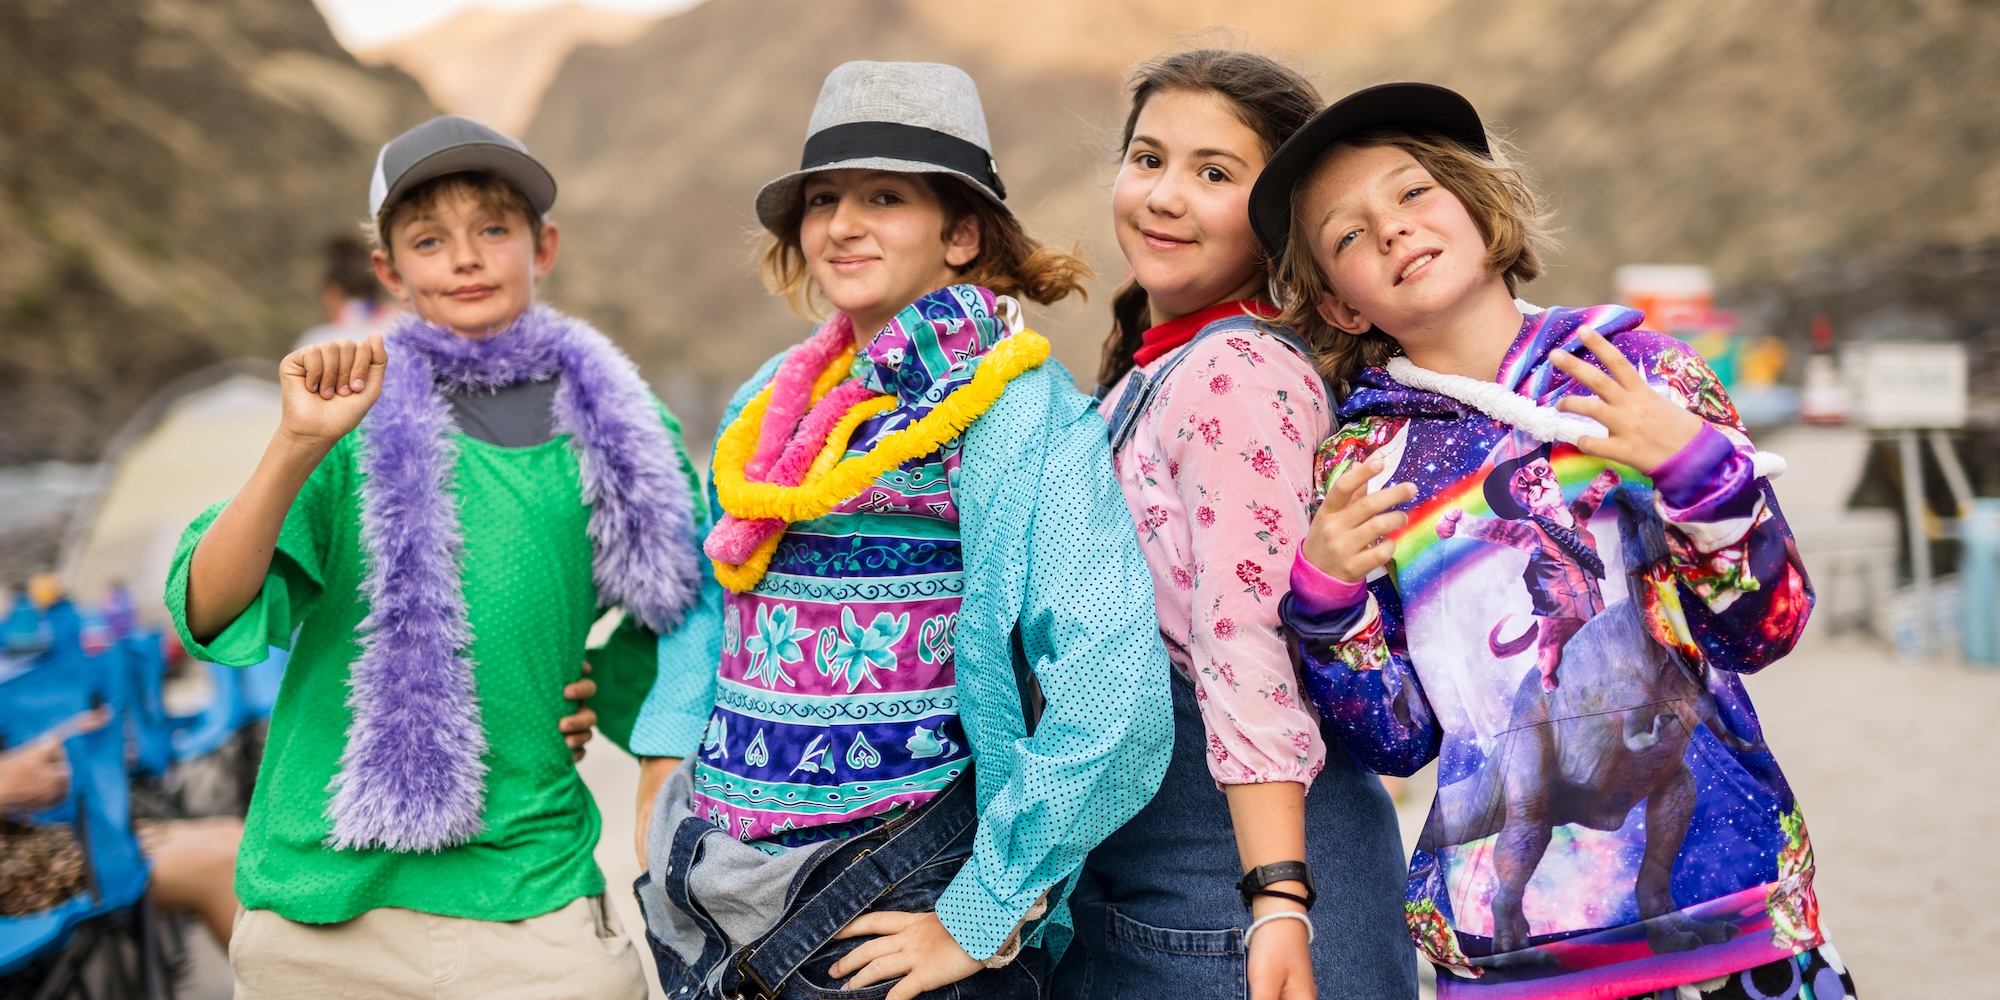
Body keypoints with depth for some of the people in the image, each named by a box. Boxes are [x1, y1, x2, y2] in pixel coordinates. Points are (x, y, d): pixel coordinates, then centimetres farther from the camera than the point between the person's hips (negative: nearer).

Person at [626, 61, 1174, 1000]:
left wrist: (980, 920, -18)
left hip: (890, 910, -6)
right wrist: (665, 762, 9)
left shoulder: (1015, 408, -12)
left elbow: (1109, 693, -20)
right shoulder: (773, 402, 8)